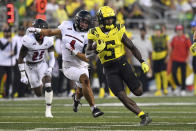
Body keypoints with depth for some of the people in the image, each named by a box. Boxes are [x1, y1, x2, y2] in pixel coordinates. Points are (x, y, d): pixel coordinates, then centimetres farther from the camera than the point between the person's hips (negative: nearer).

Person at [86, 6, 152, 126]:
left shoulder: (118, 31, -3)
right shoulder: (95, 34, -3)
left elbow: (132, 47, 2)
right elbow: (87, 53, 2)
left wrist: (142, 62, -5)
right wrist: (97, 49, -20)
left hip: (122, 64, 0)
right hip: (109, 70, 0)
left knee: (138, 92, -2)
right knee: (122, 96, -14)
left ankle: (138, 83, 36)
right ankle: (143, 116, -9)